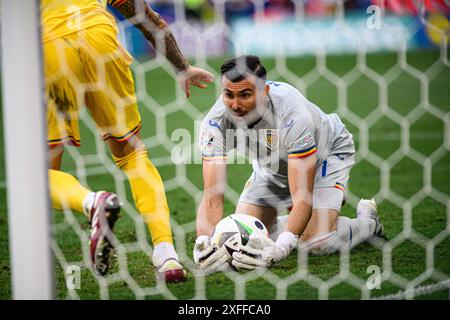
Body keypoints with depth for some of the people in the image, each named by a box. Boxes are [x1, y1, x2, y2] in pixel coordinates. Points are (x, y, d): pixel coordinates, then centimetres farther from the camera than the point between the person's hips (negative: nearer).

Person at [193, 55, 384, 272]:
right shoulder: (215, 123, -31)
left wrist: (278, 249, -59)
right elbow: (212, 197, -33)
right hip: (272, 165, 5)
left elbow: (302, 197, -44)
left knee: (316, 243, -21)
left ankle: (368, 220, 12)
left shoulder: (292, 115, -43)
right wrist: (204, 243, -54)